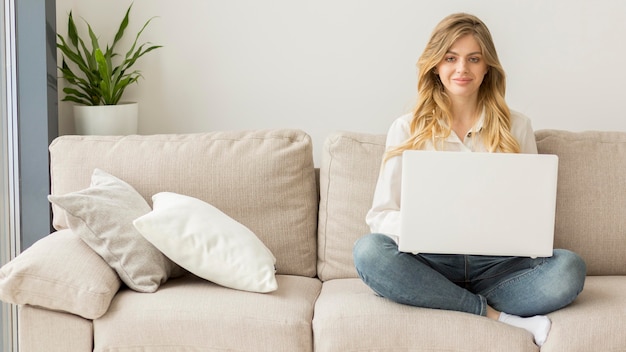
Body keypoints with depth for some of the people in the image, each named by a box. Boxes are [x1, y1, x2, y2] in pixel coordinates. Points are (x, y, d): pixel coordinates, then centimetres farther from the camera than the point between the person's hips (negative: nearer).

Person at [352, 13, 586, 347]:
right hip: (429, 262, 0)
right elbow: (380, 216, 1)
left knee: (569, 267, -28)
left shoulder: (516, 127, 11)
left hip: (497, 263, 1)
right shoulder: (406, 130, 7)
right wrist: (415, 224, -22)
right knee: (368, 250, -33)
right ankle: (500, 317, -24)